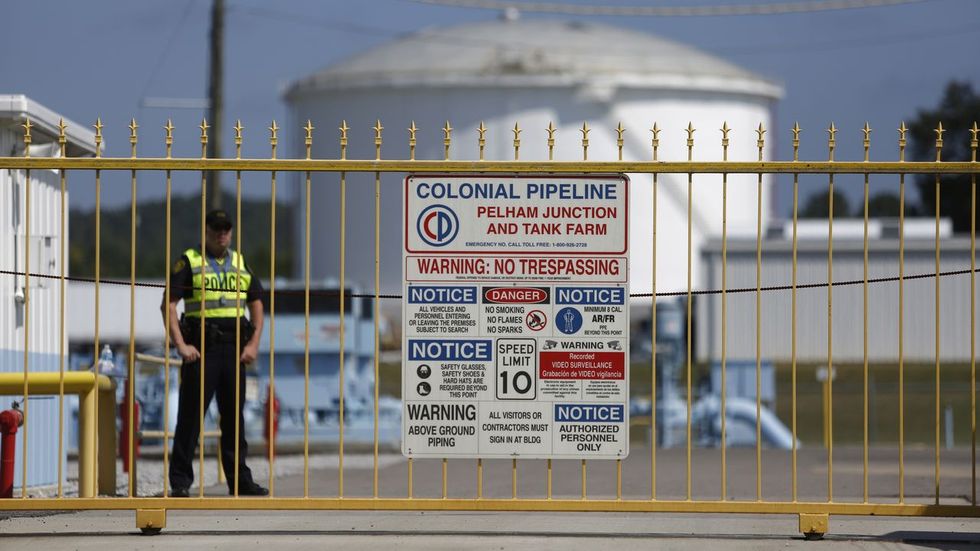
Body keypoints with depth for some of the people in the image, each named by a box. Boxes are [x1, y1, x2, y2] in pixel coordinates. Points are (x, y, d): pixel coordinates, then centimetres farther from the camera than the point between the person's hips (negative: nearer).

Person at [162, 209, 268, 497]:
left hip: (234, 349, 4)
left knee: (234, 416, 8)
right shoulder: (189, 262, 1)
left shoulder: (240, 264, 16)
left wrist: (254, 344, 4)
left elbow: (256, 303, 18)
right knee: (191, 416, -4)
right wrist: (180, 345, -14)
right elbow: (168, 304, -5)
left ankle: (240, 480, 13)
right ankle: (180, 481, 0)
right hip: (201, 348, -4)